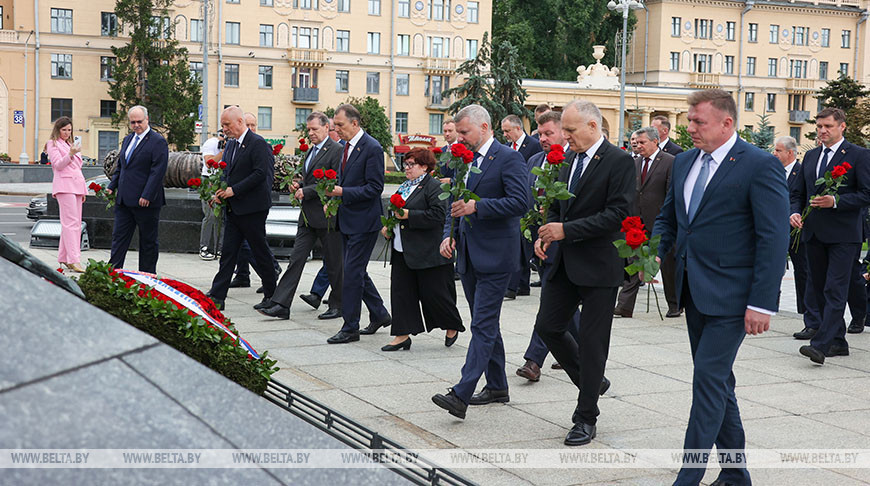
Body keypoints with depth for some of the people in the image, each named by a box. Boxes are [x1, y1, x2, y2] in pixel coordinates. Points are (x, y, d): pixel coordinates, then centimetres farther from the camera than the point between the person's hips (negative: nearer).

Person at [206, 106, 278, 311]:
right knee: (228, 253, 6)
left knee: (260, 252, 1)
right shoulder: (230, 145, 15)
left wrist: (234, 190, -18)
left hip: (252, 209, -8)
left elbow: (260, 173, -19)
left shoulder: (258, 143, -12)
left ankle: (271, 295, 13)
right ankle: (217, 297, 7)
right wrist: (221, 192, 0)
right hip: (233, 209, 8)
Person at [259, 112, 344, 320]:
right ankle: (281, 305, -2)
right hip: (308, 216, 8)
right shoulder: (310, 151, 17)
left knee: (334, 263, 5)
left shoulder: (336, 150, -11)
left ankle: (338, 304, 21)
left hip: (327, 216, -8)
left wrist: (306, 191, -16)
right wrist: (299, 185, 6)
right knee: (296, 259, 1)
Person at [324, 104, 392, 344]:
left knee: (352, 273, -6)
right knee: (355, 271, 15)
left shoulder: (372, 148, -15)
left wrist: (343, 192, -23)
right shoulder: (346, 146, 12)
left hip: (363, 221, -9)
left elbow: (375, 187, -19)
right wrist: (334, 197, 7)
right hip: (348, 219, 9)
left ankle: (350, 328, 2)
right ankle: (379, 314, 29)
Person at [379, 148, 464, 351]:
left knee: (433, 292, 0)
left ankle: (453, 327, 23)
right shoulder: (404, 187, 16)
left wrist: (408, 215, -22)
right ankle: (402, 335, 9)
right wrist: (388, 225, 8)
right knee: (401, 290, 4)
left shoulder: (433, 187, -11)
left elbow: (438, 215, -21)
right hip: (402, 251, 8)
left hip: (427, 252, -8)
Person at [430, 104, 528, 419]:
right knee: (486, 324, 15)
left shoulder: (508, 158, -10)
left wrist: (477, 206, -24)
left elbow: (520, 202, -19)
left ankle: (461, 395, -14)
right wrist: (449, 234, 4)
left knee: (483, 325, -9)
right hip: (469, 256, 9)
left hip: (495, 256, -8)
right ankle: (497, 387, 25)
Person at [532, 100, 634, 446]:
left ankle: (586, 419, 13)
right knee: (547, 327, 7)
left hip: (598, 265, -7)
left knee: (592, 342, 1)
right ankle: (592, 382, 29)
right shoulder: (568, 159, 11)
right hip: (565, 262, 7)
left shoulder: (619, 162, -12)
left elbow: (617, 214, -19)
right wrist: (546, 233, 1)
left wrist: (566, 230, -20)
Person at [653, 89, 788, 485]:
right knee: (717, 380, 15)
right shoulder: (684, 162, 11)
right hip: (694, 290, 8)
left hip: (730, 295, -8)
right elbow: (668, 217, 21)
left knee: (709, 379, -9)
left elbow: (774, 239, -15)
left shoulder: (760, 166, -11)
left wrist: (762, 303, -19)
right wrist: (654, 254, 0)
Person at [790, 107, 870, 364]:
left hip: (843, 235, -7)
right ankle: (838, 342, 21)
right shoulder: (810, 156, 15)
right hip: (814, 234, 7)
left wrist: (835, 201, -19)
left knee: (835, 290, -11)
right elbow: (798, 192, 19)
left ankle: (821, 344, -18)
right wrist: (795, 212, -1)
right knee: (820, 290, 10)